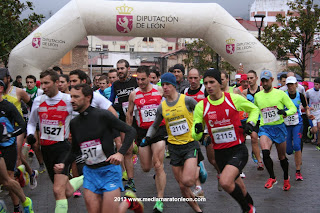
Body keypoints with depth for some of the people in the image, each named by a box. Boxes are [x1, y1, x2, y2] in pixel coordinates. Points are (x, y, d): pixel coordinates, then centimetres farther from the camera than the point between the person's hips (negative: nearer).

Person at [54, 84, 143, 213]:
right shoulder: (74, 123, 7)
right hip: (90, 172, 6)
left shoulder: (102, 115, -11)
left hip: (109, 170, -5)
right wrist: (64, 165, 2)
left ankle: (129, 201, 23)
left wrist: (121, 153, -24)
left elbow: (131, 131, -11)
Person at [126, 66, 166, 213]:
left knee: (158, 166, -11)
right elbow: (129, 114, 14)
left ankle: (159, 201, -5)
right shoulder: (134, 94, 2)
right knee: (146, 168, 7)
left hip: (159, 129, -3)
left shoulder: (159, 90, -3)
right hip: (142, 131, 3)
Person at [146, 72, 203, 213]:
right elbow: (155, 126, 16)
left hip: (190, 144, -4)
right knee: (182, 186, 5)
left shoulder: (186, 100, -9)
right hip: (174, 147, 4)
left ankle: (199, 170, 9)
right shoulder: (161, 107, 3)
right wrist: (147, 137, 1)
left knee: (187, 181, -23)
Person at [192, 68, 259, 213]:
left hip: (238, 150, -3)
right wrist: (197, 130, -21)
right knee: (237, 186, 17)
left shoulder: (234, 99, -7)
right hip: (219, 153, 4)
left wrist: (251, 123, -6)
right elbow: (195, 136, 2)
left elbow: (254, 109, 13)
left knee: (225, 182, -26)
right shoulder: (201, 106, -2)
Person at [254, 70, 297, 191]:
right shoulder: (257, 96, 6)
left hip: (279, 127, -1)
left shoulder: (280, 93, -3)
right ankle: (272, 178, -5)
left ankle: (286, 179, 35)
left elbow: (293, 108, -2)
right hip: (265, 128, 1)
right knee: (265, 152, -24)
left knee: (282, 157, 10)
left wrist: (285, 112, -22)